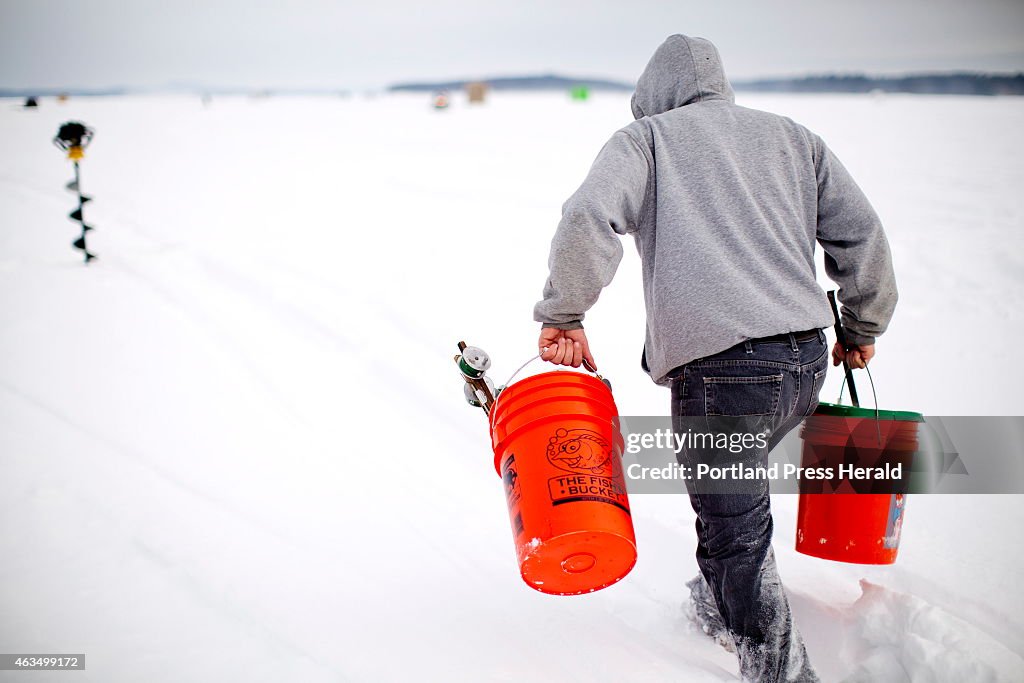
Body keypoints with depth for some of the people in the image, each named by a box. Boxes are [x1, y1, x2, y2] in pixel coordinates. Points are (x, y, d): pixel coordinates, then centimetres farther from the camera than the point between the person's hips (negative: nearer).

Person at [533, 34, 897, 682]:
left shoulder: (645, 137, 9)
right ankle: (718, 606, 45)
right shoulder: (791, 135, 21)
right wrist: (865, 326, 28)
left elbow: (588, 220, -10)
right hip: (806, 359, 6)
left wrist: (563, 316, -3)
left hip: (720, 363, -6)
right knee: (736, 489, 28)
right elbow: (862, 233, 16)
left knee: (736, 532, 1)